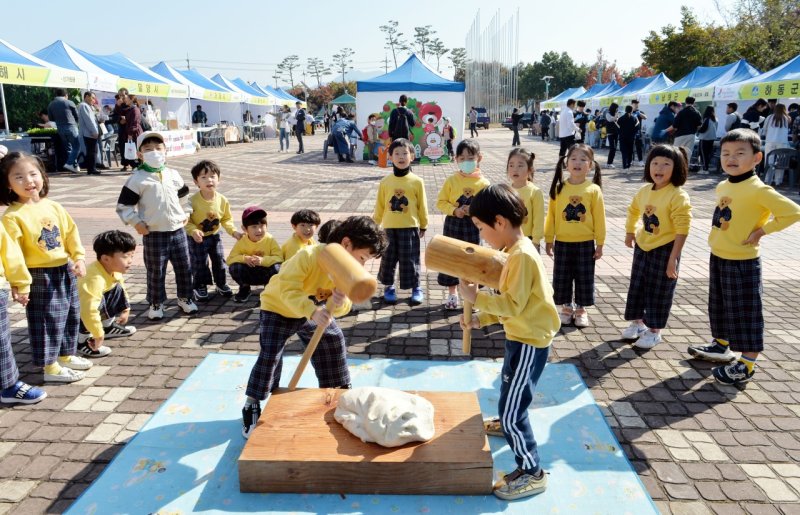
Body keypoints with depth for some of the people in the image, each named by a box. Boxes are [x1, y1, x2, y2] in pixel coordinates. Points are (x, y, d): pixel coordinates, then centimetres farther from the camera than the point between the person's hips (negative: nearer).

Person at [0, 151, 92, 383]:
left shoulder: (54, 207, 2)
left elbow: (71, 232, 8)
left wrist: (79, 257, -4)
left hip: (65, 271, 7)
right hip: (40, 277, -7)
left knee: (71, 316, 18)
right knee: (48, 321, 1)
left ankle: (66, 356, 36)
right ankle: (50, 367, 15)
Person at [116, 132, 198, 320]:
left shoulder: (173, 175, 7)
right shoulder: (137, 179, -7)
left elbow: (184, 195, 23)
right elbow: (123, 205, -3)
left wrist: (186, 214, 13)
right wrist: (136, 222, -10)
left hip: (178, 230, 4)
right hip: (154, 234, -4)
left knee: (184, 268, 10)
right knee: (156, 272, 5)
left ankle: (185, 298, 27)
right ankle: (156, 303, 21)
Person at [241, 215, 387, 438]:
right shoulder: (309, 256, -37)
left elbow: (342, 308, -18)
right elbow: (288, 289, -45)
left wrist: (340, 303, -42)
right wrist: (312, 311, -56)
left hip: (316, 311, 7)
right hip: (278, 307, -6)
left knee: (334, 342, 10)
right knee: (269, 356, -12)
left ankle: (337, 390, 30)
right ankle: (251, 406, 2)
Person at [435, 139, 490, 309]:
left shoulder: (483, 183, -5)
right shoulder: (451, 180, -3)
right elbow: (441, 202, -1)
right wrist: (454, 210, -17)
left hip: (473, 225, -1)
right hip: (453, 224, 1)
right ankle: (452, 293, 26)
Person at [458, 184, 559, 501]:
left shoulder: (522, 255, -26)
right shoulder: (516, 251, 6)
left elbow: (514, 305, -28)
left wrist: (476, 297, -23)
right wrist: (480, 319, 3)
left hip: (530, 342, -11)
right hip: (522, 336, 11)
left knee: (512, 409, -4)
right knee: (509, 389, 33)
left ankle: (532, 473, 10)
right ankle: (506, 424, 59)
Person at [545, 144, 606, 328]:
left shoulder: (593, 190, -7)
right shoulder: (558, 188, -4)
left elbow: (599, 218, -3)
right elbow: (551, 216, 1)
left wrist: (600, 243, -1)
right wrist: (548, 240, 2)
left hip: (585, 243, -1)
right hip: (562, 243, 1)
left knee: (584, 278, 10)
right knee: (562, 278, 10)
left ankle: (581, 310, 26)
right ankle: (566, 308, 28)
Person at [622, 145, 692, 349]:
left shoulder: (678, 195, -19)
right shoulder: (644, 191, 0)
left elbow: (682, 230, -21)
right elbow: (633, 210, 22)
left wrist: (673, 258, -21)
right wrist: (630, 232, 17)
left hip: (664, 250, -6)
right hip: (642, 247, 6)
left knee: (659, 293, 6)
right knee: (637, 287, 16)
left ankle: (654, 331, 20)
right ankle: (637, 323, 33)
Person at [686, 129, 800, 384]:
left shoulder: (758, 190, -19)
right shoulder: (722, 187, 4)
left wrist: (763, 230, -18)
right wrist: (717, 237, 11)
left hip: (743, 262, -8)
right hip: (718, 257, 8)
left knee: (745, 313, 2)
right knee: (719, 306, 21)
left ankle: (746, 365, 13)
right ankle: (721, 346, 39)